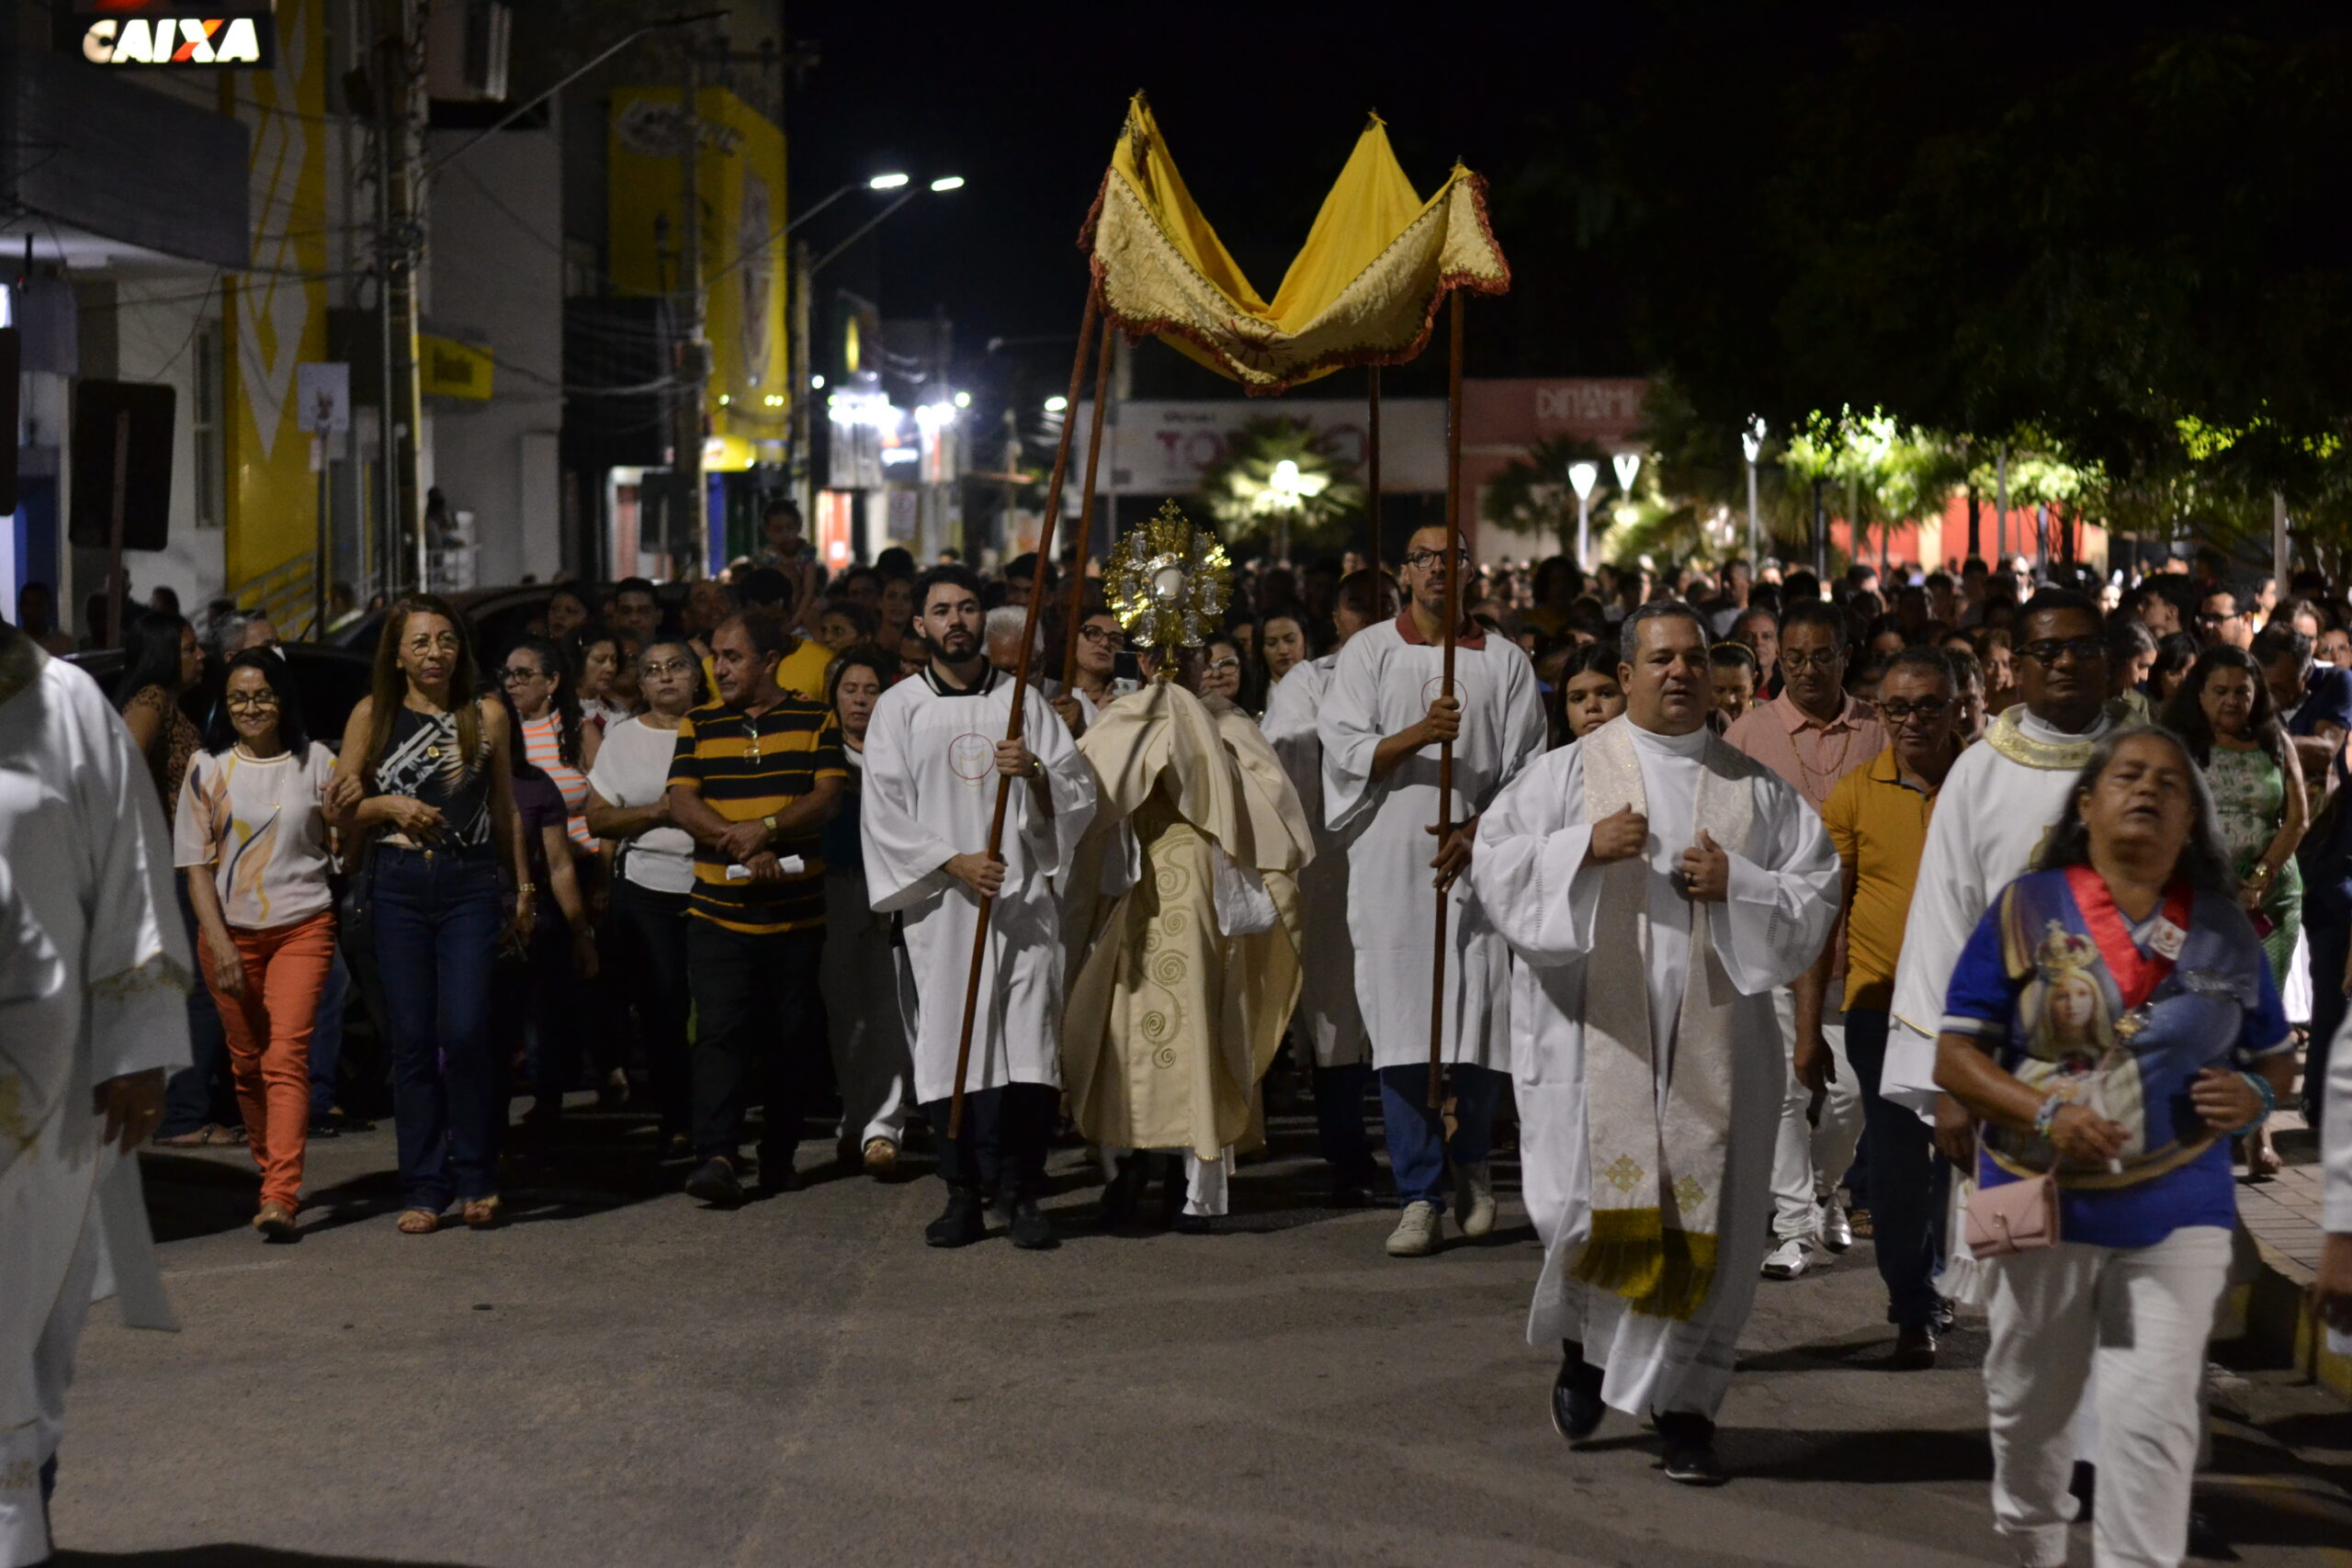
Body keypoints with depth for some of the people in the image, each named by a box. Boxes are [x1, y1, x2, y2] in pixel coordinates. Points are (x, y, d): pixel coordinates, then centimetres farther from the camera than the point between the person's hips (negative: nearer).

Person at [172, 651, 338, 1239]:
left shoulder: (315, 762, 5)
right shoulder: (208, 770, 6)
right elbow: (196, 867, 3)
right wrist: (220, 945, -7)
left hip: (302, 927, -2)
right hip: (231, 930, 2)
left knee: (286, 1057, -14)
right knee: (247, 1063, 7)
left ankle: (280, 1197, -22)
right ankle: (270, 1172, 23)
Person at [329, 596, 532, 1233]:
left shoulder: (487, 716, 9)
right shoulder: (372, 715, 8)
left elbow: (506, 810, 17)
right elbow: (340, 814, 10)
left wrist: (524, 888, 17)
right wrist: (388, 805, -8)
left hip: (470, 884, -1)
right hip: (397, 887, 1)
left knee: (465, 1030, -12)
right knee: (411, 1039, 1)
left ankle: (475, 1178, 3)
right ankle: (423, 1188, 8)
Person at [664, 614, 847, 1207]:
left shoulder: (815, 720, 6)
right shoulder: (698, 725, 9)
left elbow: (828, 797, -5)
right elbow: (682, 803, -2)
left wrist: (766, 829, -21)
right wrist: (744, 850, -16)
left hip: (797, 912, 0)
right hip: (719, 912, 0)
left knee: (790, 1038, 6)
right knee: (720, 1034, -11)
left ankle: (780, 1154, 17)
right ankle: (717, 1157, -15)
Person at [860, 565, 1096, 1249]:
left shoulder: (1022, 701, 11)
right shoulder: (898, 708, 8)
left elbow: (1080, 795, 8)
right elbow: (883, 813, 2)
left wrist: (1036, 774, -13)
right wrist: (952, 862, -10)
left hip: (1022, 901, 1)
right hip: (939, 906, 0)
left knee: (1025, 1048, -7)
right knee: (951, 1048, -1)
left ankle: (1020, 1193, -2)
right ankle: (964, 1194, 7)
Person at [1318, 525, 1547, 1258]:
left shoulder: (1504, 661, 8)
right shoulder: (1368, 652, 7)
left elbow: (1525, 771, 5)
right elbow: (1343, 750, -1)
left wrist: (1477, 829, -10)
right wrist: (1418, 734, -17)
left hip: (1479, 862, 0)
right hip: (1390, 863, 0)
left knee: (1480, 1023, -2)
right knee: (1400, 1029, -4)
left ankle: (1472, 1161, 24)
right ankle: (1421, 1195, 3)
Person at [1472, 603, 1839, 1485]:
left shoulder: (1753, 787, 11)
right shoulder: (1572, 772, 6)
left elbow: (1818, 892, 8)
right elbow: (1496, 862, 0)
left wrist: (1735, 884, -8)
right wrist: (1586, 846, -14)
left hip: (1713, 1037, 2)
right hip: (1597, 1030, -1)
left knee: (1705, 1216, -1)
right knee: (1593, 1198, -6)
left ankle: (1685, 1403, 11)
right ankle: (1583, 1342, 26)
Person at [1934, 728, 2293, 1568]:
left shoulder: (2225, 928, 4)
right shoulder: (2024, 908, -4)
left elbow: (2278, 1057, 13)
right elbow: (1953, 1056, -5)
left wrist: (2254, 1096, -11)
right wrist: (2045, 1115, -21)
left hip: (2176, 1215, 0)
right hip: (2043, 1204, 0)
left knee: (2154, 1418, -7)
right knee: (2029, 1401, 15)